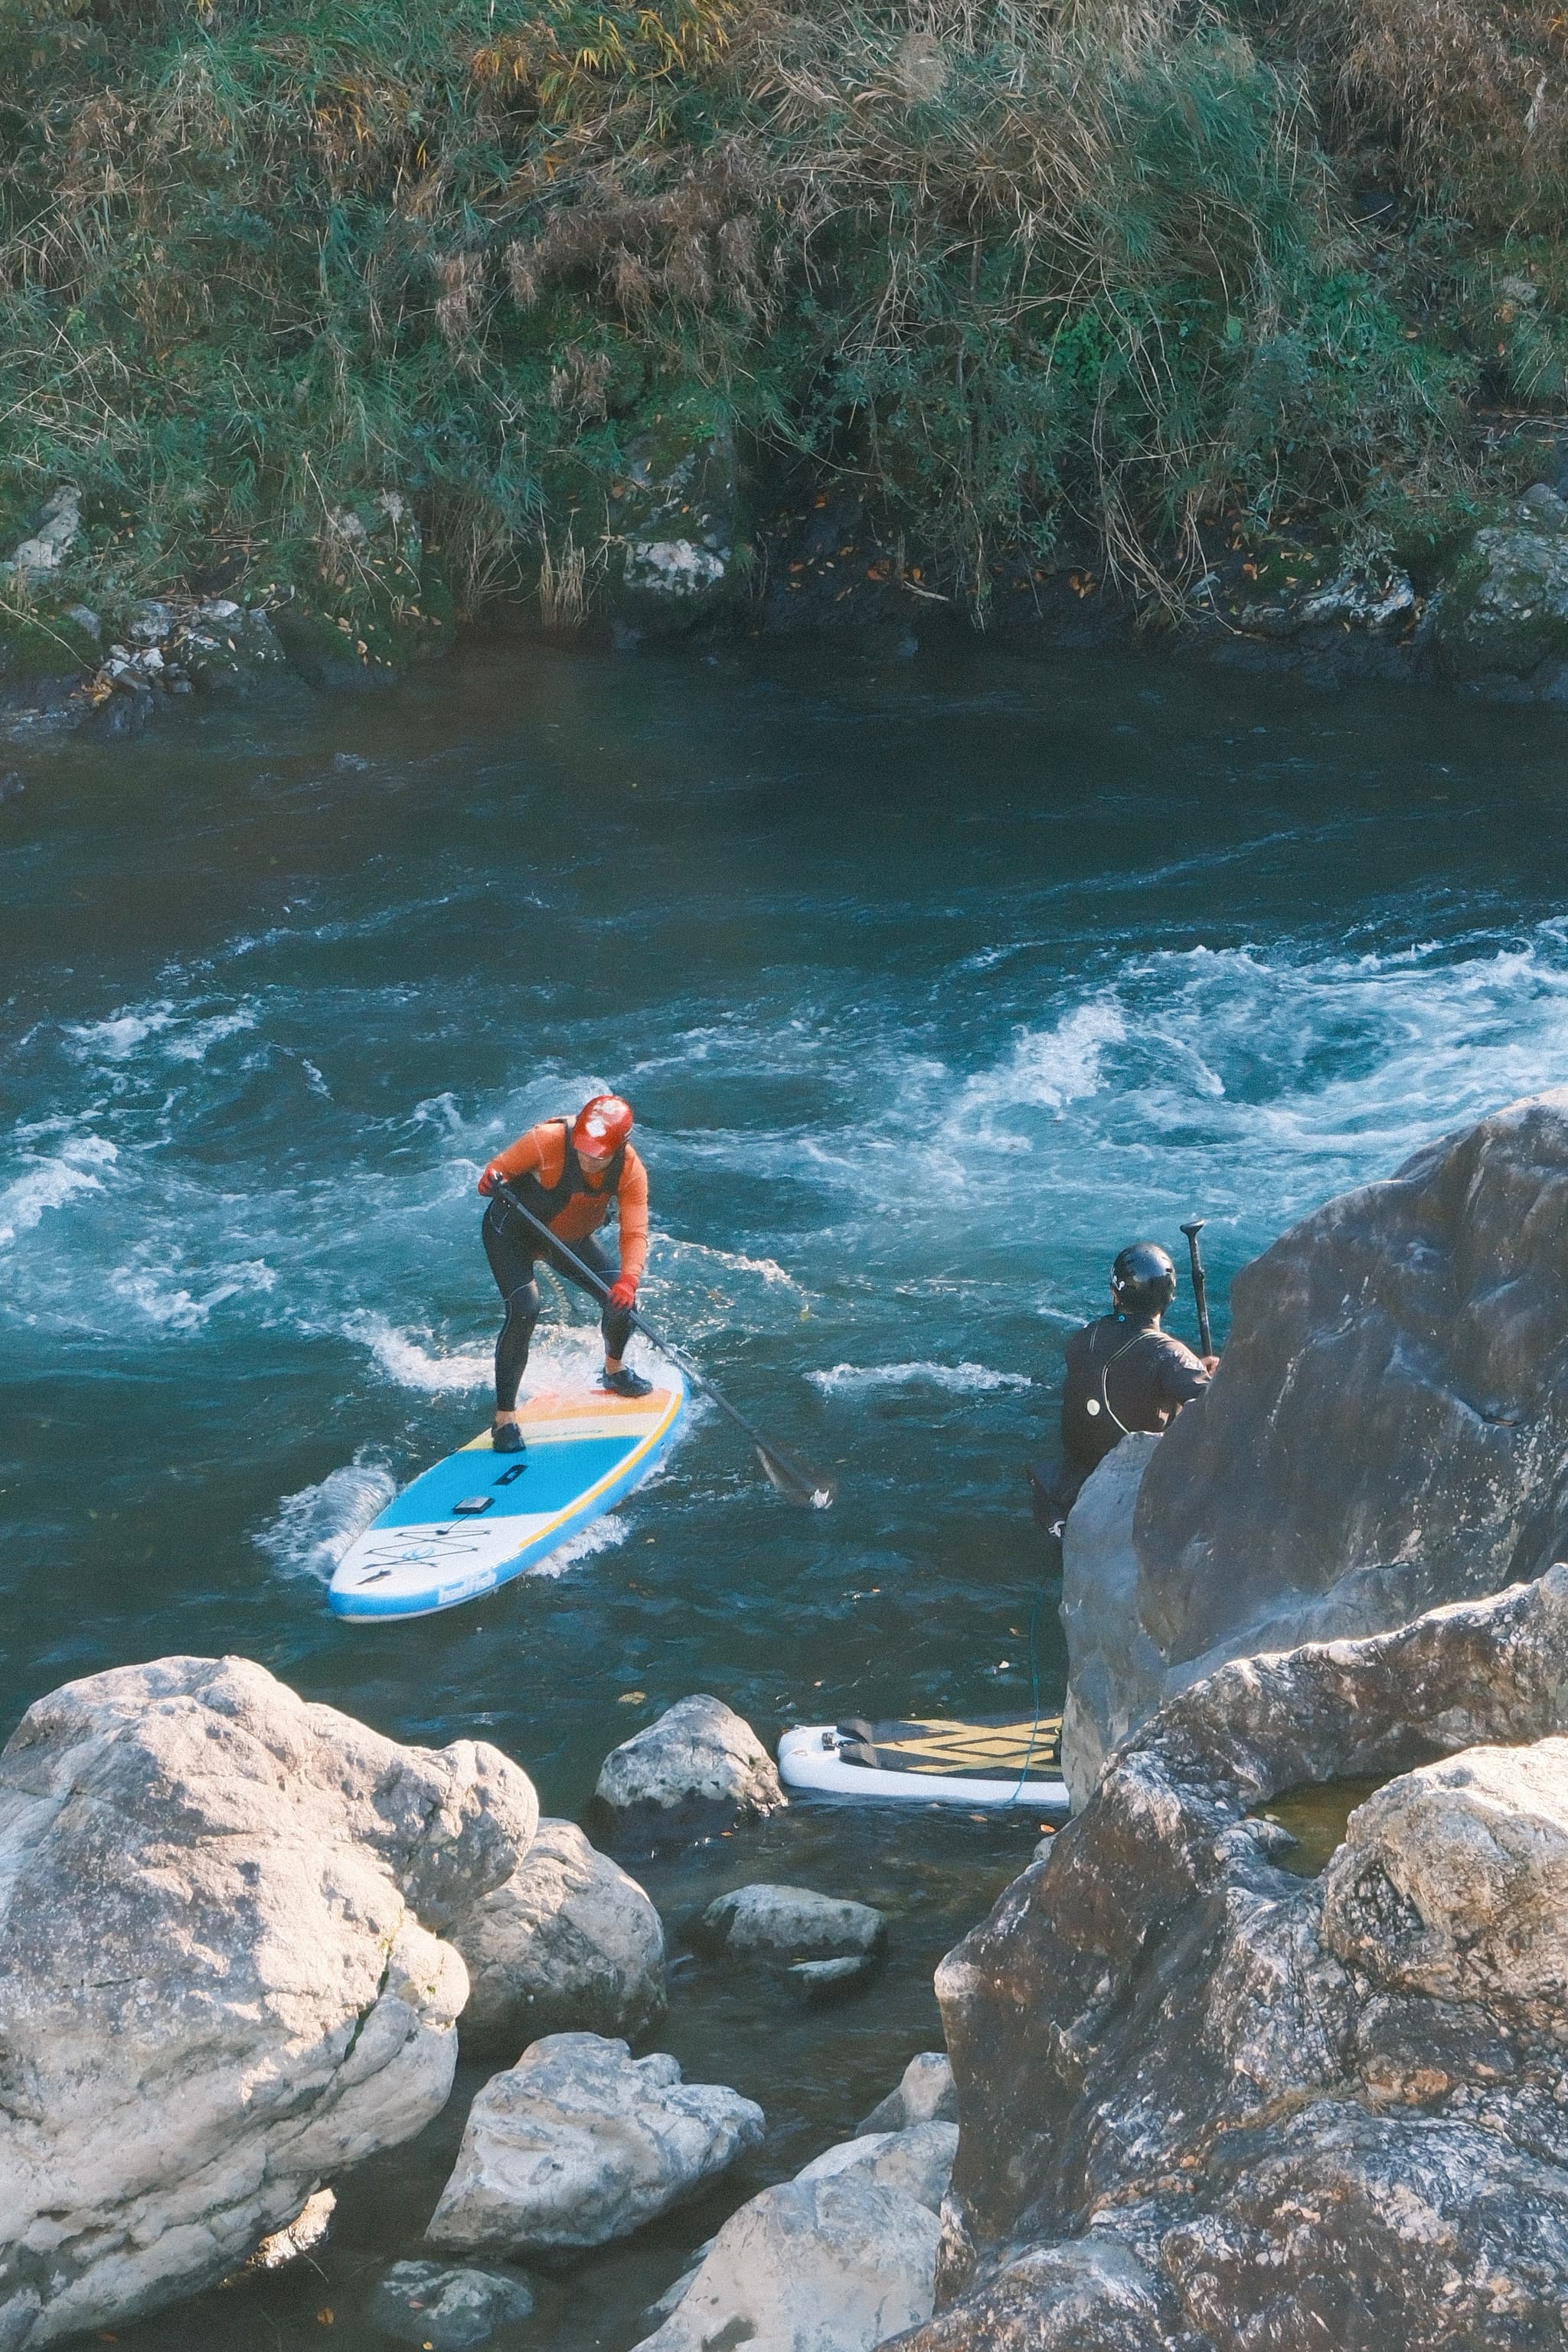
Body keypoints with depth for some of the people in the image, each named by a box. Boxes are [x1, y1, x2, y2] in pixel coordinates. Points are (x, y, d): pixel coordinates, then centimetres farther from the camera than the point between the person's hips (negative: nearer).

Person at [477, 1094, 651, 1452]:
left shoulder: (630, 1171, -24)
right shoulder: (547, 1141, -36)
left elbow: (634, 1233, -28)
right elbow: (500, 1167, -23)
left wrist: (629, 1280, -45)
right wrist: (491, 1179, -47)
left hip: (571, 1239, 5)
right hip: (512, 1232, -4)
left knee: (621, 1299, -3)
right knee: (525, 1310, -23)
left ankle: (614, 1370, 31)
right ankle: (505, 1417, -12)